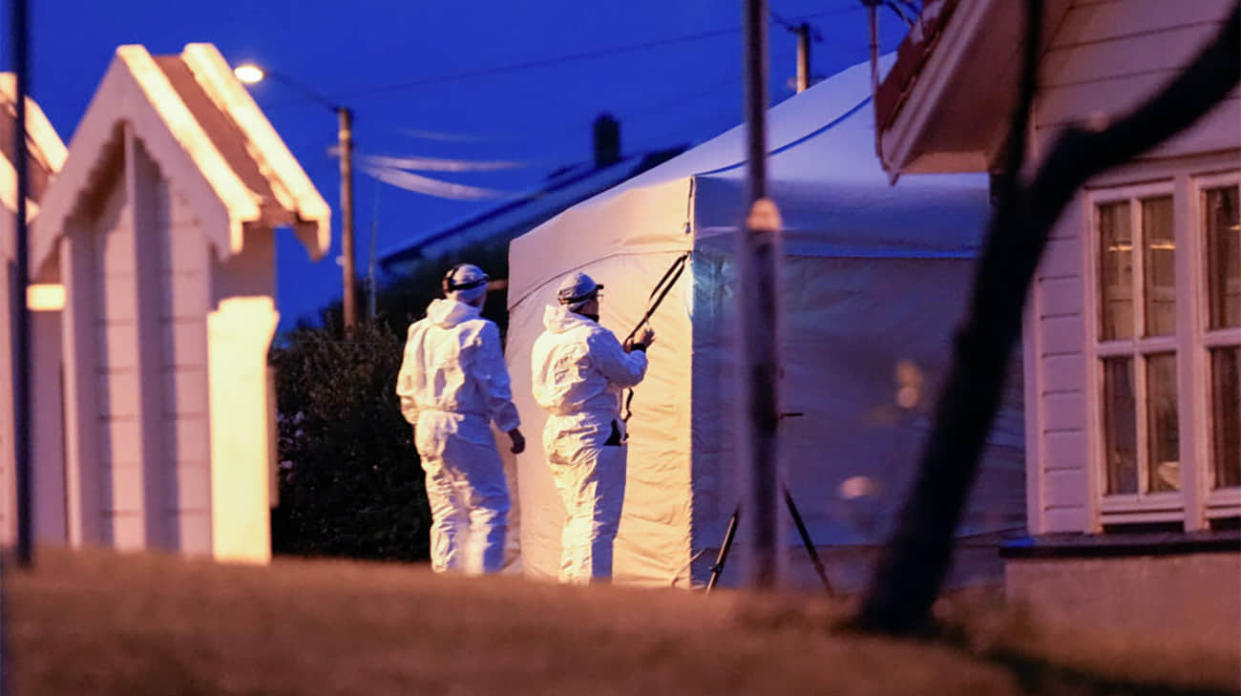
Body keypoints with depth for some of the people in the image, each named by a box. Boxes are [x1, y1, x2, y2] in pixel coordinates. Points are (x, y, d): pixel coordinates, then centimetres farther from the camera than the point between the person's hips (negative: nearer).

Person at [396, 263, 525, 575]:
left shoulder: (420, 330, 10)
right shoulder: (479, 330, -11)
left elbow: (406, 388, 15)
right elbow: (495, 388, -10)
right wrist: (512, 428, -1)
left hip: (428, 429, 7)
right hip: (467, 429, -7)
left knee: (445, 512, 12)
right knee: (490, 506, -3)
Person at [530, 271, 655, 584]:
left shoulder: (544, 341, 12)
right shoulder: (594, 337, -13)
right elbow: (629, 375, -5)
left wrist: (623, 352, 21)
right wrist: (639, 349, 15)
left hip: (555, 433, 8)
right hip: (593, 435, -8)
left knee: (575, 515, 17)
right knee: (597, 517, -7)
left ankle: (568, 582, 19)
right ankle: (590, 583, -13)